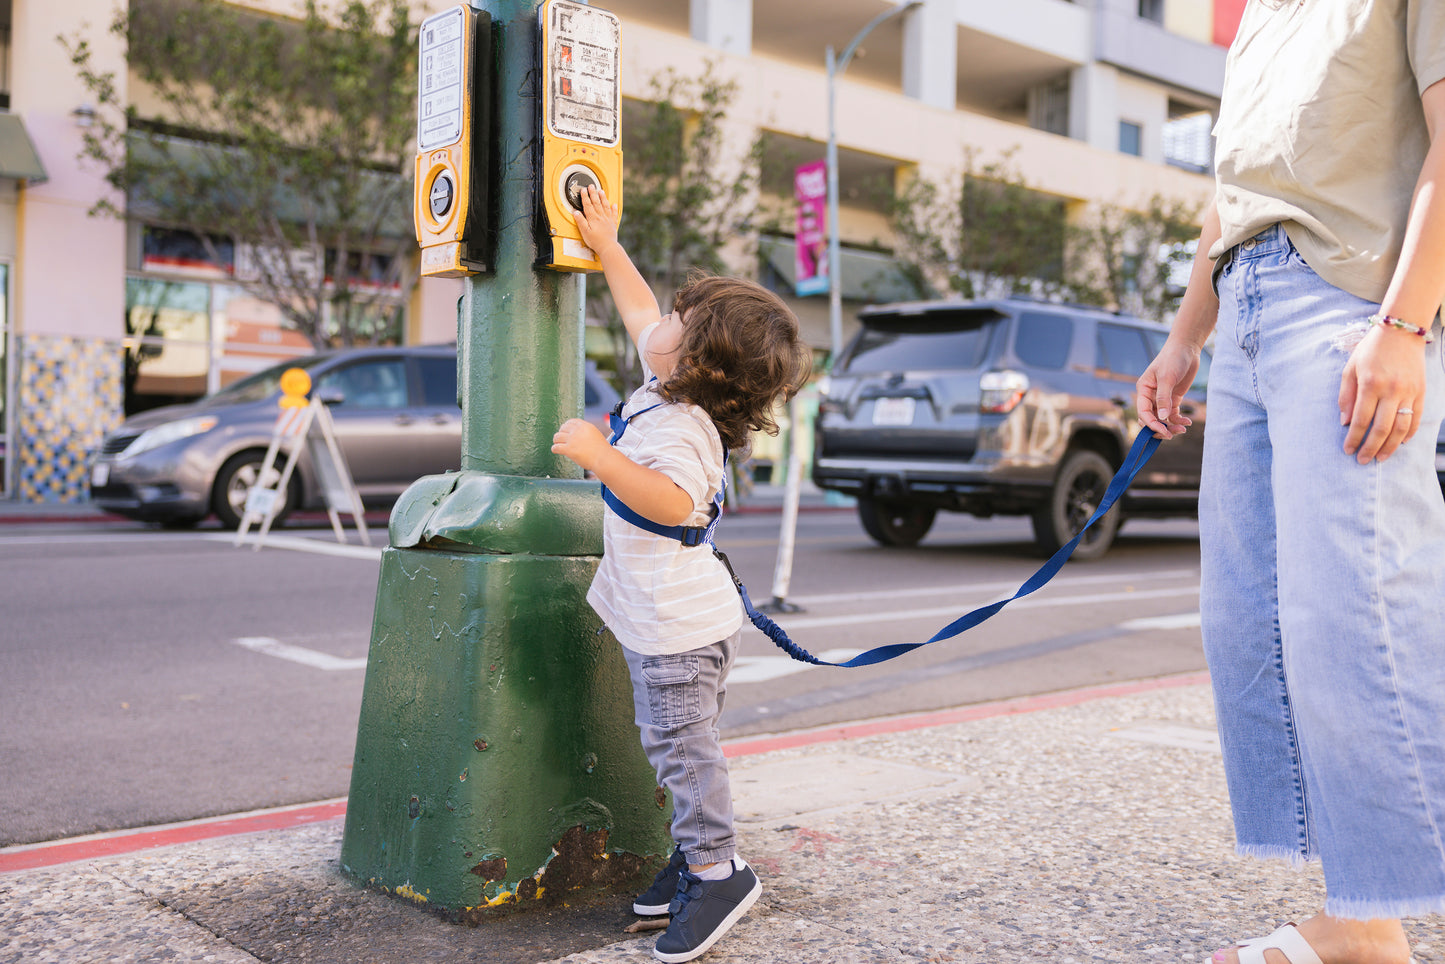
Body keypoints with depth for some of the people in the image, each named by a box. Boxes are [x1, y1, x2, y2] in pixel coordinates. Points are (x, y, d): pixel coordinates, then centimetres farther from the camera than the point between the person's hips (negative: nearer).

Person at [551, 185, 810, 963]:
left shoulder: (678, 428, -25)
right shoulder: (670, 389, 6)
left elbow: (671, 502, -42)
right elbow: (641, 315, 21)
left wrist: (602, 456, -44)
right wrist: (607, 247, 22)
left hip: (677, 629, -11)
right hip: (669, 620, 11)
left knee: (680, 747, -4)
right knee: (677, 745, 18)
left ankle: (717, 869, 6)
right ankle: (698, 854, 28)